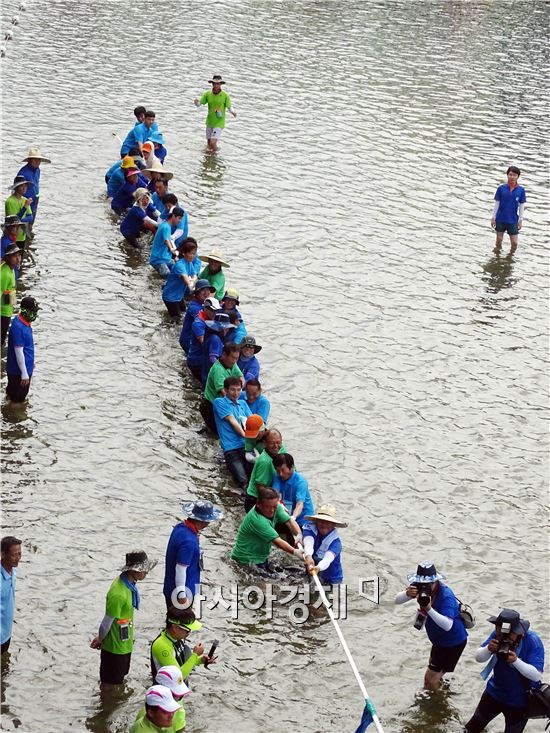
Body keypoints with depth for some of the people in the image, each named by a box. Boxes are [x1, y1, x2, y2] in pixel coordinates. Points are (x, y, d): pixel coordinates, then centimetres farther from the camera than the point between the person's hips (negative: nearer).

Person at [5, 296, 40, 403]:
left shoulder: (25, 323, 3)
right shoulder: (18, 327, -27)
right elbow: (19, 352, -26)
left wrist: (31, 362, 26)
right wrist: (24, 374, -22)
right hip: (18, 371, -9)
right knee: (18, 399, 4)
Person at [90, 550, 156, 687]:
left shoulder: (128, 583, -1)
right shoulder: (118, 594, -32)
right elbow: (107, 621, -21)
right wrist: (100, 639, -3)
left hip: (124, 643, 9)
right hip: (115, 647, -9)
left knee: (119, 679, 25)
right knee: (112, 684, 8)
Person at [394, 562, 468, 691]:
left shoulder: (445, 596, -31)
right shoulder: (421, 588, -10)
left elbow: (447, 625, -39)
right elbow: (397, 600, -11)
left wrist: (429, 609, -48)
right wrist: (407, 594, -33)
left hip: (453, 642, -8)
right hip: (439, 640, 8)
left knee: (431, 679, -6)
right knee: (434, 678, 24)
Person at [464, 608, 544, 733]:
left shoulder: (533, 641, -28)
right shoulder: (497, 635, -16)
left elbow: (537, 675, -29)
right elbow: (478, 658, -9)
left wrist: (515, 661, -43)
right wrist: (488, 649, -31)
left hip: (520, 701, -4)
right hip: (494, 692, 4)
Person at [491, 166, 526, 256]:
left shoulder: (521, 190, -4)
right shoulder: (501, 188, -5)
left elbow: (521, 206, 2)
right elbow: (496, 204, 1)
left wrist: (520, 220, 2)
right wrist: (493, 218, 1)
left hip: (513, 220, 0)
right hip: (500, 219, 0)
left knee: (514, 243, 0)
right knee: (499, 239, 10)